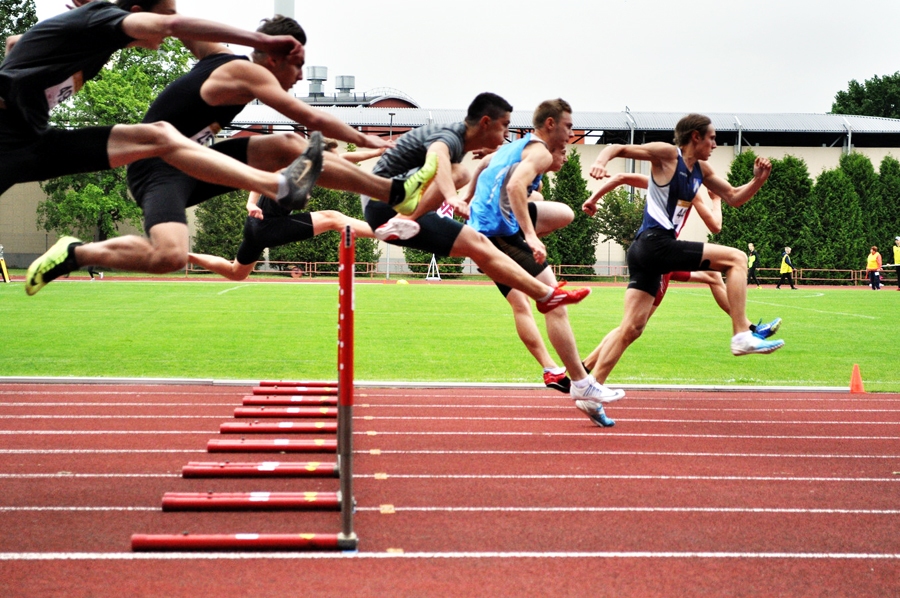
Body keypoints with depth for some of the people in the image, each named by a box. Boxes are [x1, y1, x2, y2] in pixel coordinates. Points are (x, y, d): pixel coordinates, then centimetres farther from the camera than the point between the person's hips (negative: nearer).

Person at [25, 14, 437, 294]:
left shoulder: (221, 58, 10)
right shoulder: (247, 72, -16)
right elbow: (311, 118, -20)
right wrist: (364, 140, -12)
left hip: (190, 164, 9)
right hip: (157, 169, -9)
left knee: (287, 148, -2)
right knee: (170, 256, -36)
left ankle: (395, 191, -2)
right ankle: (75, 253, -13)